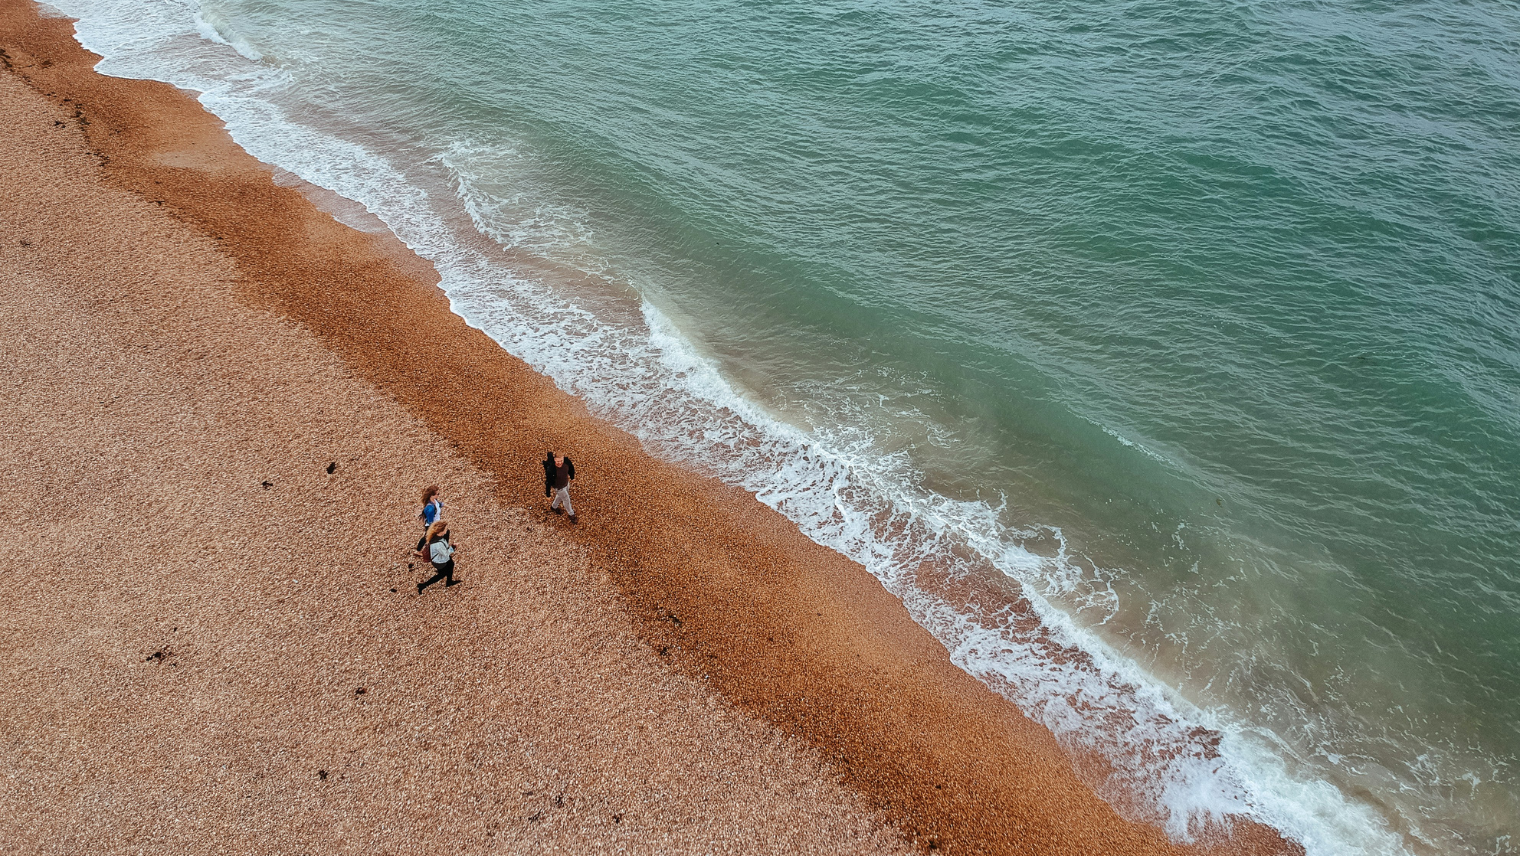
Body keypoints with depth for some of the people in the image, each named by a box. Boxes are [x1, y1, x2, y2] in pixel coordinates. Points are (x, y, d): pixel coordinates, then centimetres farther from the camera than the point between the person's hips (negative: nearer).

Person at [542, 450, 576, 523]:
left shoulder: (566, 461, -27)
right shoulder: (551, 470, -41)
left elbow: (571, 467, -2)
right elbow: (548, 482, -28)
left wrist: (572, 477, 15)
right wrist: (548, 494, -16)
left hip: (566, 483, 5)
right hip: (558, 487, -5)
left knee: (560, 496, 32)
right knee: (566, 500, 17)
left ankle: (554, 507, 63)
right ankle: (571, 514, 47)